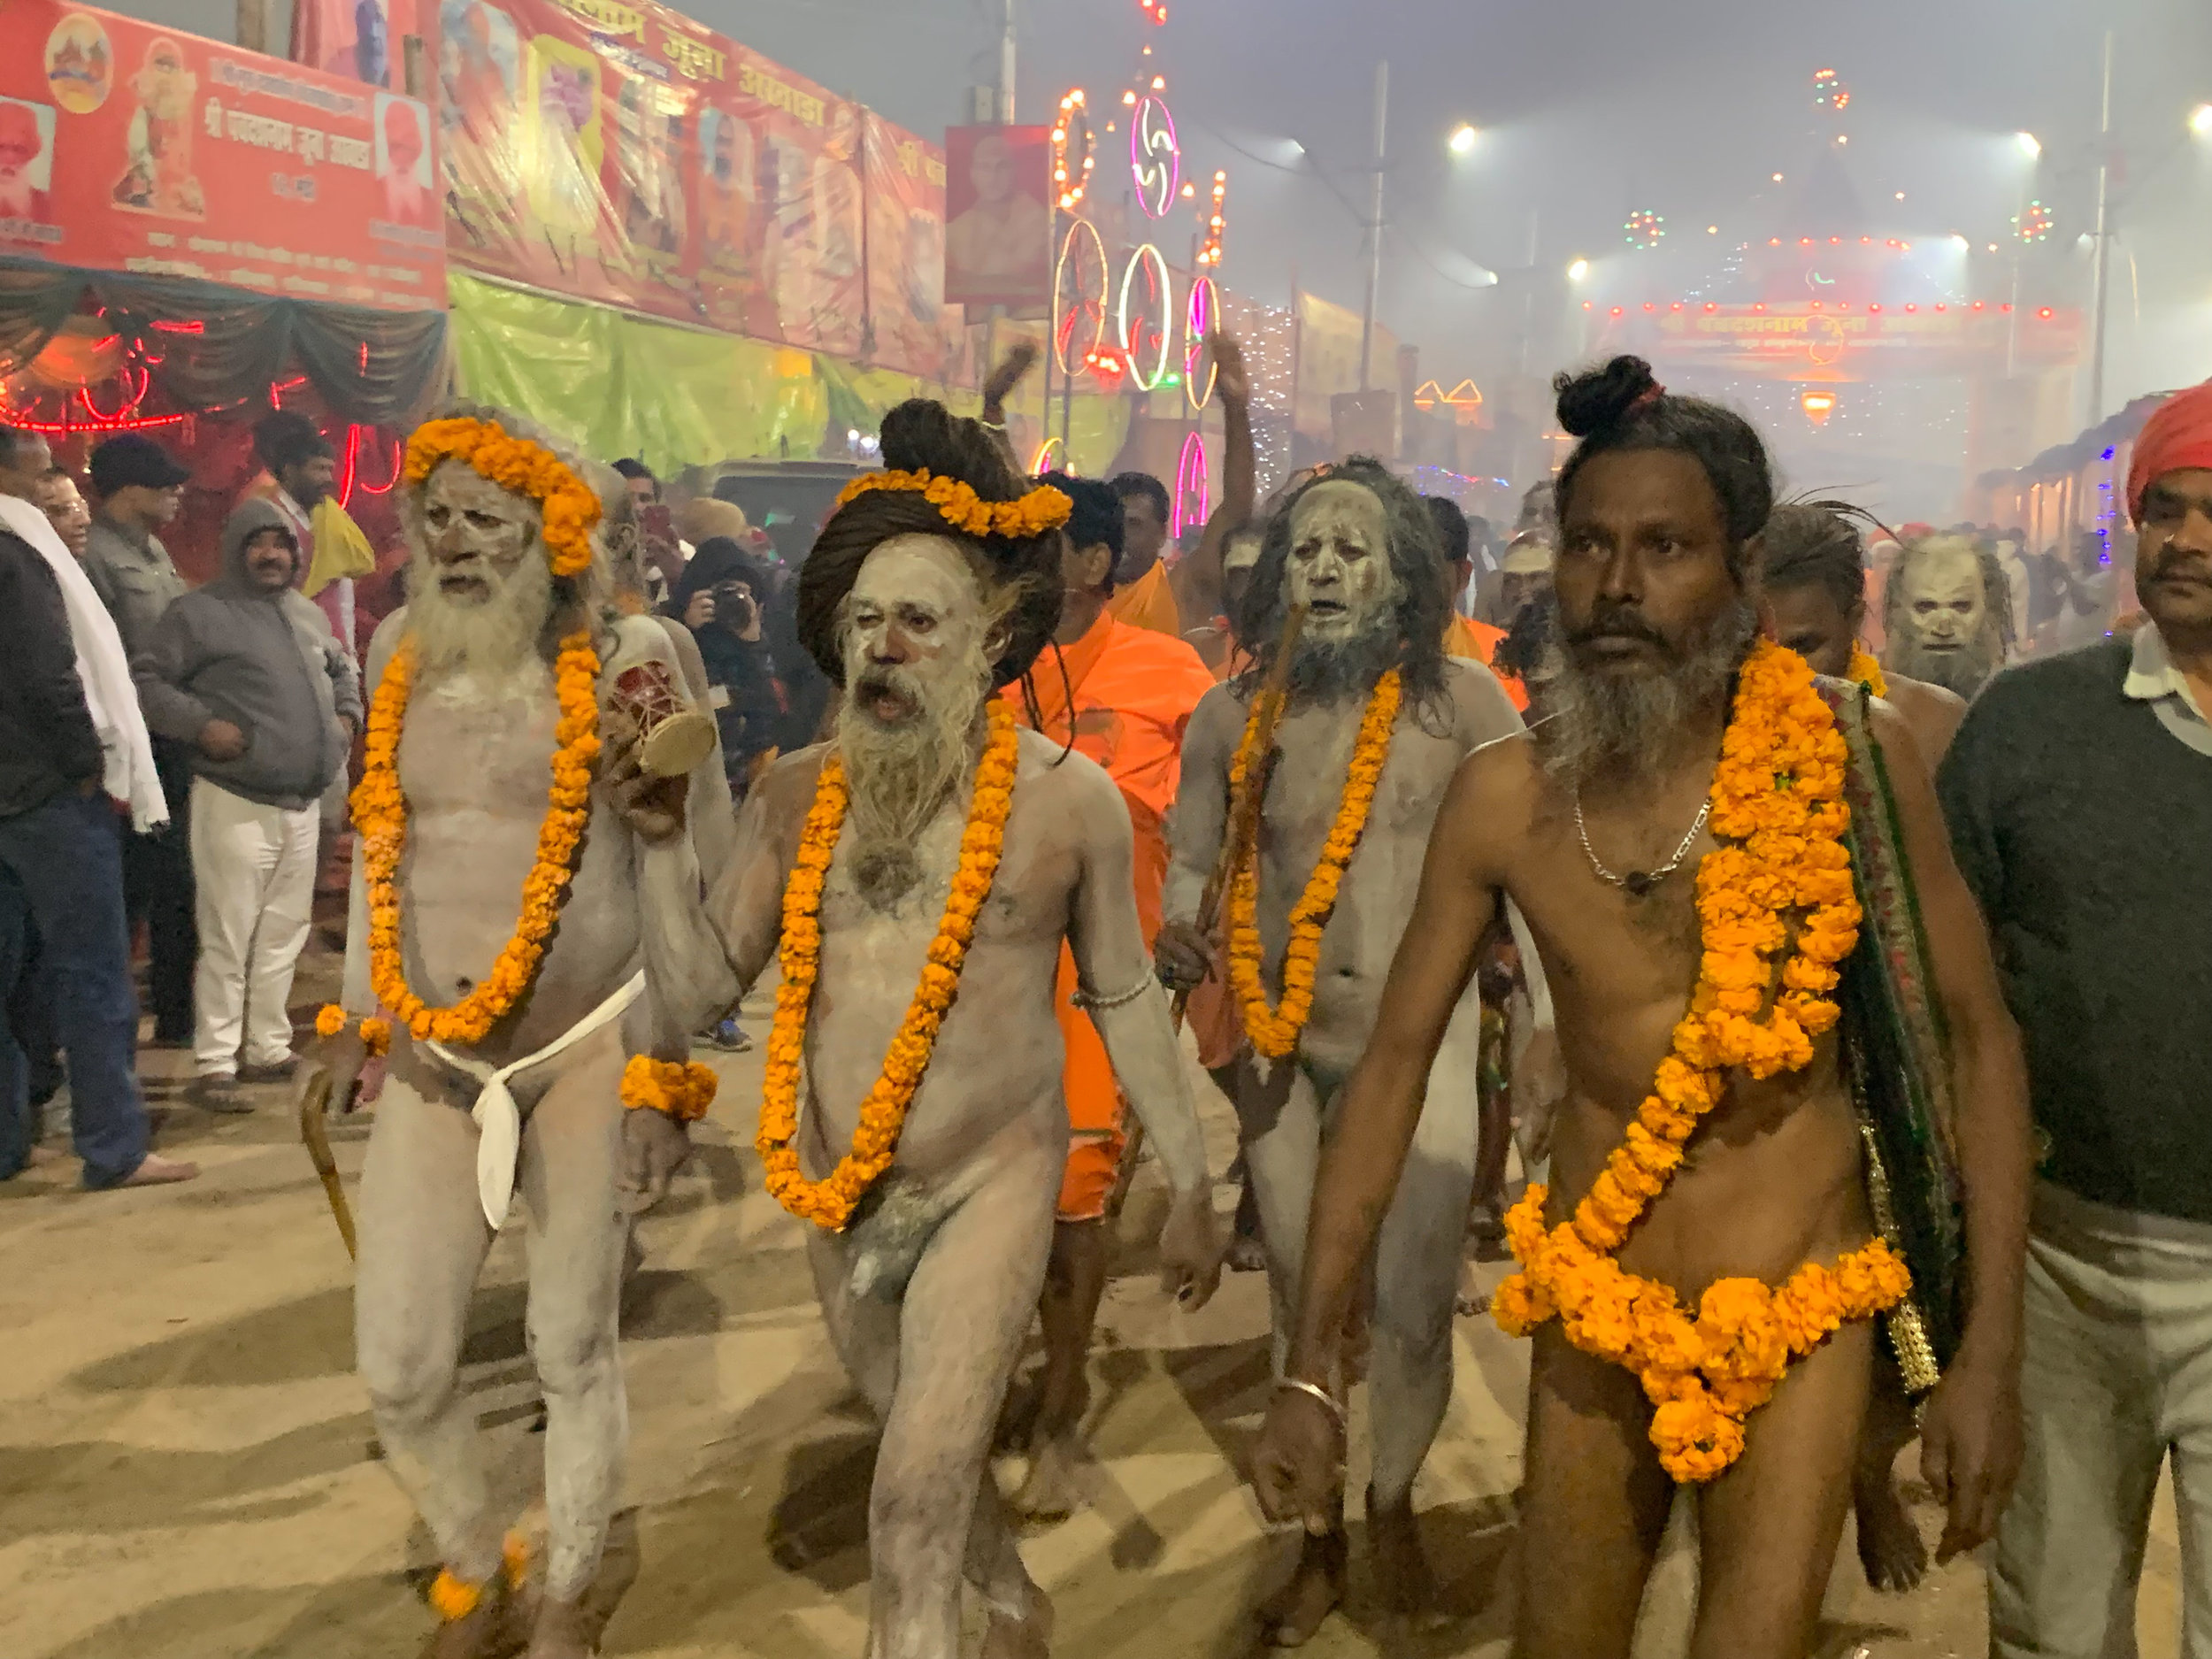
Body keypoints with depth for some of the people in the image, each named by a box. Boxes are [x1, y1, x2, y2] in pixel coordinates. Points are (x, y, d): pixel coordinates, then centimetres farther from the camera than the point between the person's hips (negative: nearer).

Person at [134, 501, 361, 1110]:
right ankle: (214, 1064, 2)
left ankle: (268, 1049, 23)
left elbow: (340, 670, 32)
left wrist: (348, 714, 13)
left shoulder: (309, 615, 16)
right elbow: (146, 681, -8)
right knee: (228, 940, -5)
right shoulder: (199, 611, -6)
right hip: (237, 803, -7)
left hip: (302, 804, 7)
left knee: (284, 934, 13)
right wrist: (202, 724, -18)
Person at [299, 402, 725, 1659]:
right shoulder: (402, 648, 5)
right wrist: (359, 1015, 14)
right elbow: (384, 839, 16)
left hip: (589, 1045, -4)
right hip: (432, 1057, 4)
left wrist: (664, 1071, -6)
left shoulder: (627, 656, -8)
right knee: (400, 1365, 4)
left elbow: (674, 868, -6)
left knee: (575, 1350, 8)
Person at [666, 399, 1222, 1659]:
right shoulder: (797, 795, -4)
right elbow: (706, 984, -2)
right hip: (839, 1198, 5)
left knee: (915, 1510, -14)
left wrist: (1192, 1184, 5)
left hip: (993, 1181, -4)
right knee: (934, 1450, 25)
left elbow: (1126, 998, 0)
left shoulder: (1068, 795, -11)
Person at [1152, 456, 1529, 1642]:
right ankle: (1320, 1542, 35)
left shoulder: (1460, 701, -7)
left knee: (1414, 1312, 2)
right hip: (1282, 1049, 2)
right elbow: (1190, 862, 6)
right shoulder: (1230, 717, -1)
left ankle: (1392, 1503, 34)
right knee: (1303, 1308, 14)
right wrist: (1181, 939, -14)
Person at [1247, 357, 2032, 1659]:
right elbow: (1397, 1063, -3)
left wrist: (1991, 1350, -8)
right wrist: (1311, 1366, -3)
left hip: (1796, 1316, -2)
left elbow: (1979, 1036, -5)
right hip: (1589, 1314, 2)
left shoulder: (1851, 755, -13)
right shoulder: (1506, 797, -9)